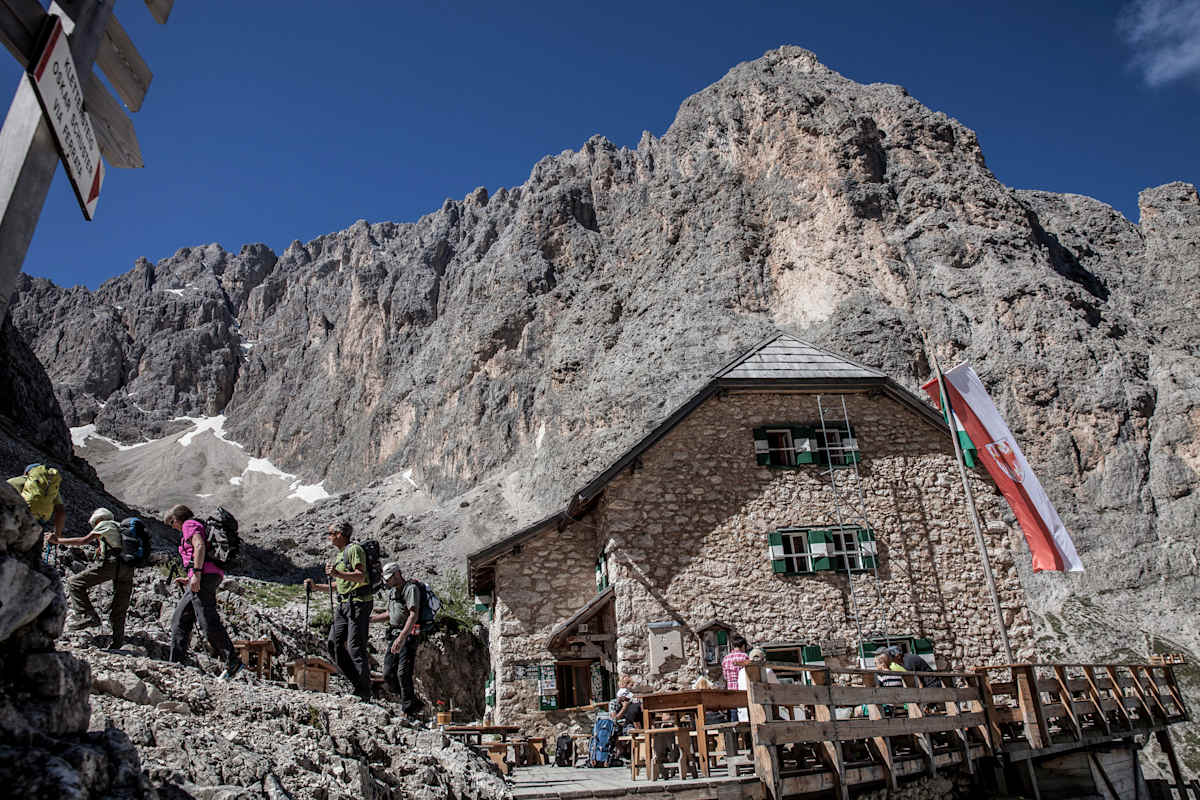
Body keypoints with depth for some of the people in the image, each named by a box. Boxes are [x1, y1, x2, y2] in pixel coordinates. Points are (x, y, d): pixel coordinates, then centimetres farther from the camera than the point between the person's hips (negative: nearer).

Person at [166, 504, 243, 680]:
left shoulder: (190, 525, 3)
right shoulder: (201, 527, 31)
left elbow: (200, 547, -17)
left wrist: (196, 573, -23)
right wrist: (189, 580, 25)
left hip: (204, 575, -10)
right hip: (206, 578, 10)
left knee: (208, 622, -13)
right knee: (180, 619, 13)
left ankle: (233, 662, -14)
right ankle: (178, 662, 14)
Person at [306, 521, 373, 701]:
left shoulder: (354, 549, -8)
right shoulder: (339, 555, 21)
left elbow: (361, 576, -21)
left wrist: (337, 573, -31)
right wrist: (316, 587, 21)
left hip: (359, 603, -10)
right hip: (343, 604, 10)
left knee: (355, 647, -8)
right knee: (334, 645, 5)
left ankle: (364, 694, 0)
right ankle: (359, 684, 12)